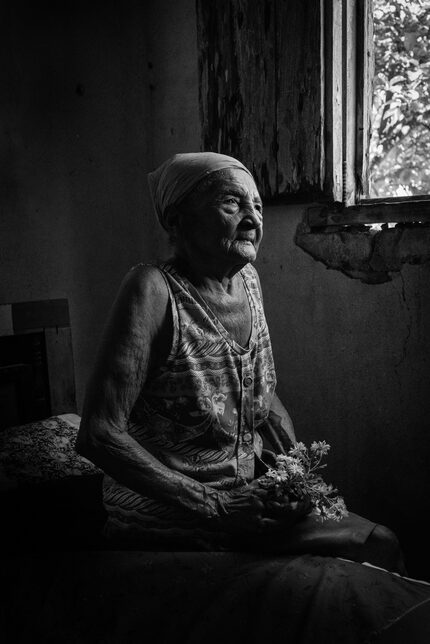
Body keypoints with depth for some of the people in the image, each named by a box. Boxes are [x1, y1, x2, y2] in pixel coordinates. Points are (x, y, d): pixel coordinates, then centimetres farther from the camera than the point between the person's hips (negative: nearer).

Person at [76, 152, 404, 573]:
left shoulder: (249, 281, 2)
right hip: (167, 519, -6)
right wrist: (214, 506, -24)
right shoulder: (153, 289, -20)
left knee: (380, 544, 1)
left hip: (247, 493, 7)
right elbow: (99, 435, -23)